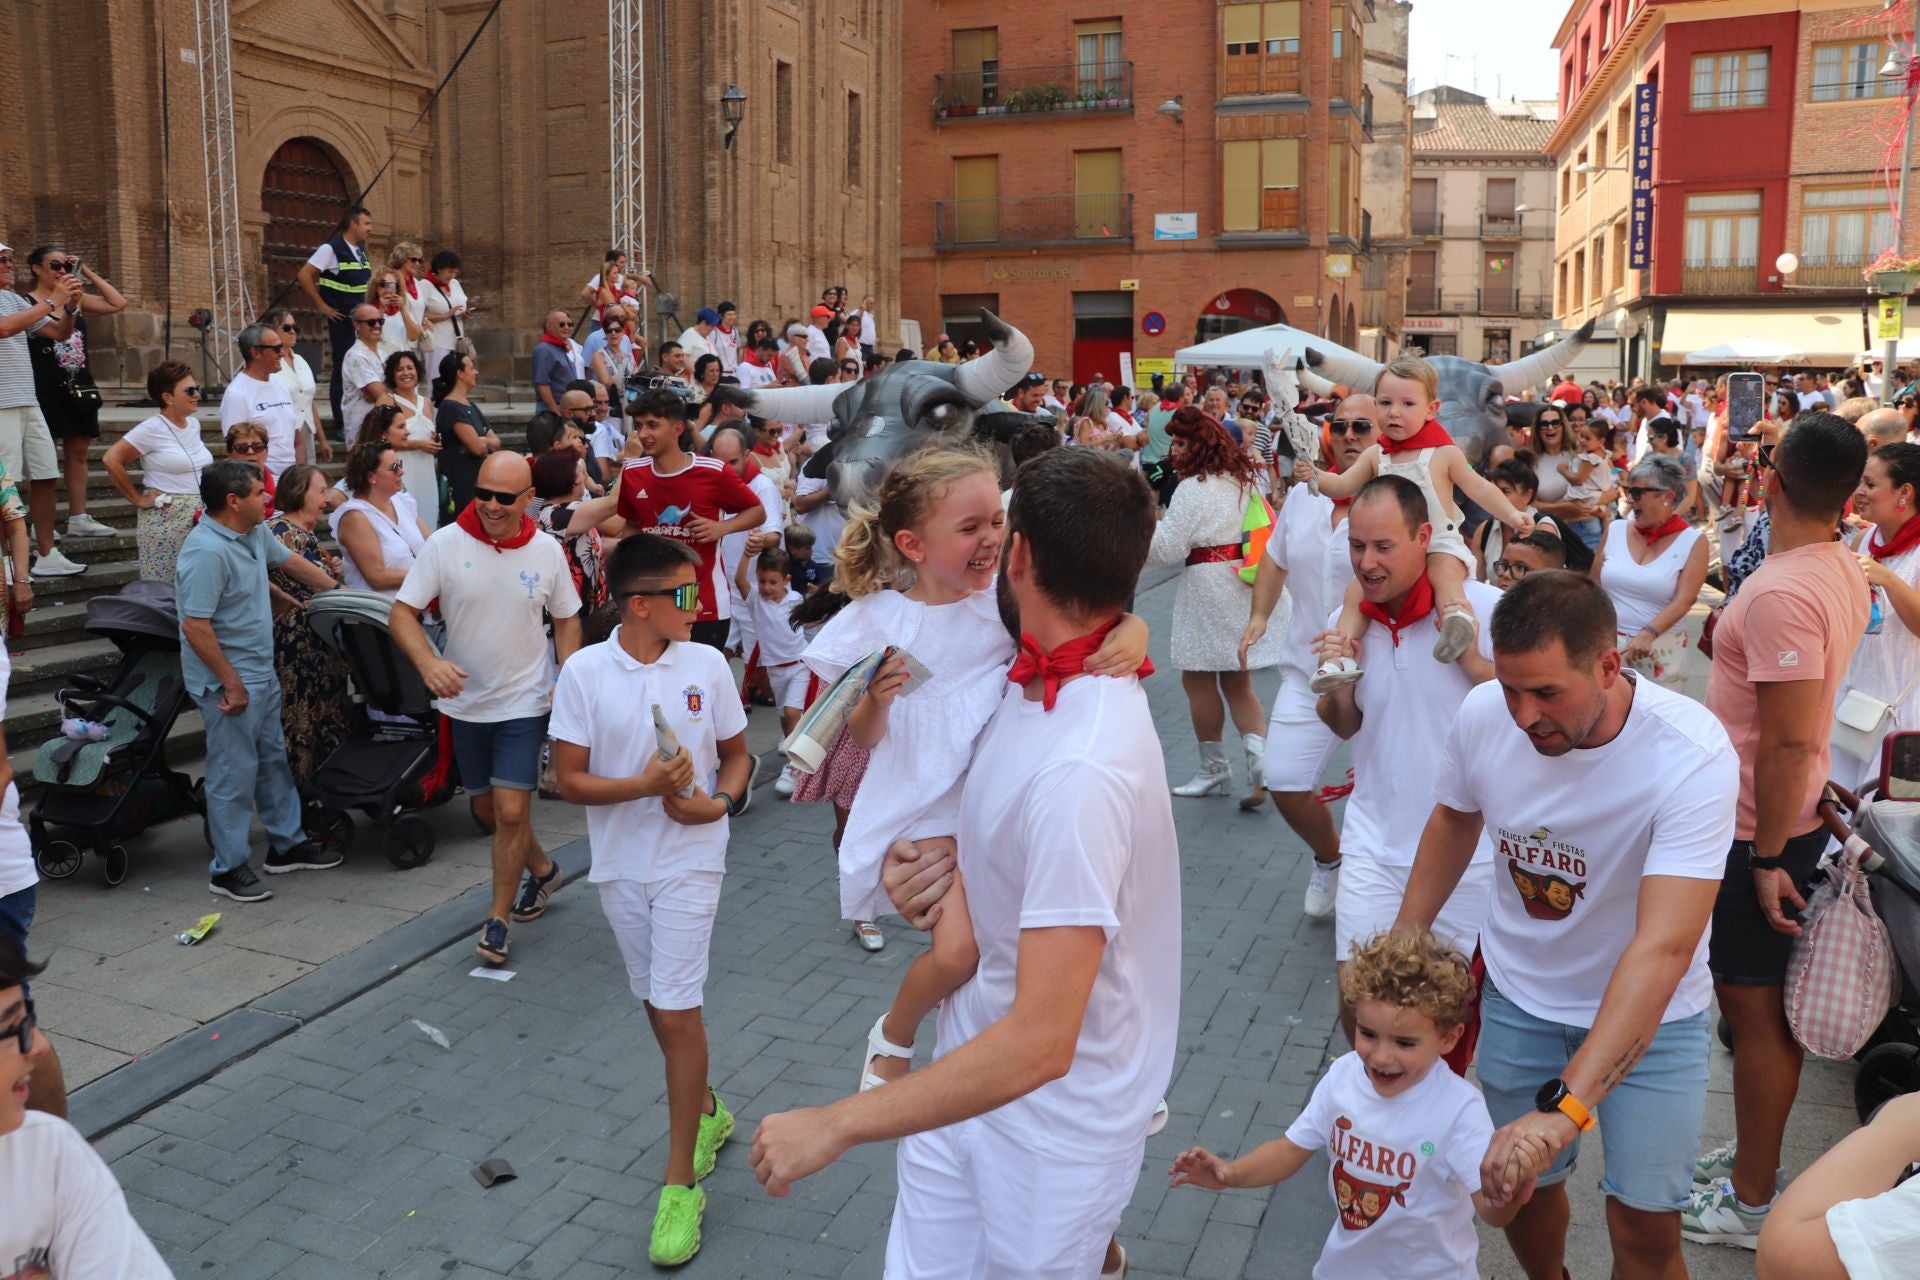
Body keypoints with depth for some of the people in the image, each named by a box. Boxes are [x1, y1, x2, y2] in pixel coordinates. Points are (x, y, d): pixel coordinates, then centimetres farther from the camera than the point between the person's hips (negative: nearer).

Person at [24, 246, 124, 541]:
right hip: (46, 389, -6)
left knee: (77, 453, 7)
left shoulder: (76, 298, 13)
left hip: (79, 386, 6)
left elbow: (118, 304, 6)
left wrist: (89, 274, 4)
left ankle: (78, 519, 11)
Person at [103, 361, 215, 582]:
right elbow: (111, 460, -12)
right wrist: (137, 499, -8)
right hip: (166, 521, -6)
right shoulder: (152, 429, -9)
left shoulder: (193, 425, 11)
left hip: (200, 519, 6)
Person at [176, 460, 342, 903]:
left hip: (261, 673, 10)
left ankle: (287, 845, 32)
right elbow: (195, 626, -26)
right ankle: (228, 869, 11)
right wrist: (231, 684, -23)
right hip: (229, 682, -10)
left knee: (274, 761, 19)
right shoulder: (207, 551, -24)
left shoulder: (255, 533, 4)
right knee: (235, 774, -1)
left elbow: (292, 562, 22)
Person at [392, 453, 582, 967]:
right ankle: (542, 869, 43)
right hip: (465, 700, 2)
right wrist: (428, 661, -29)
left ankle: (498, 918, 10)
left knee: (512, 810, -8)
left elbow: (567, 619, 6)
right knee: (488, 810, 15)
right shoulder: (445, 544, -11)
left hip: (524, 700, -2)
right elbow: (402, 612, -10)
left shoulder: (547, 551, -6)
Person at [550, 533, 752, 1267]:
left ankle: (680, 1184, 8)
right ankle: (705, 1111, 42)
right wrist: (645, 784, -23)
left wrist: (716, 802, -16)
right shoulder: (584, 672, -9)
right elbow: (570, 780, -8)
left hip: (690, 859, -2)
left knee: (677, 1010, -4)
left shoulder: (707, 665, -7)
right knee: (658, 1005, 17)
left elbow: (737, 756, 4)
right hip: (620, 862, 2)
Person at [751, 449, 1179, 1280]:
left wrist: (836, 1125, -24)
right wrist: (947, 859, -8)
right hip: (972, 1060, 7)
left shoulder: (1082, 768, -31)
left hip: (1056, 1112, -7)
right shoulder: (1033, 680, -5)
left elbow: (1039, 1042, -32)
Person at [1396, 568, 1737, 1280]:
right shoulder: (1484, 714, -19)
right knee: (1525, 1187, 12)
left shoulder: (1694, 757, -31)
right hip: (1518, 992, 3)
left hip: (1649, 1008, -2)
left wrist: (1563, 1108, -47)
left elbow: (1663, 948, -39)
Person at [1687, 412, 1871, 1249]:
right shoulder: (1845, 572, 4)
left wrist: (1767, 858, -19)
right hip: (1792, 816, 9)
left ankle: (1751, 1202, 18)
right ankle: (1753, 1156, 36)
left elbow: (1790, 744, -26)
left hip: (1757, 830, -9)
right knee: (1767, 1004, 20)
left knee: (1753, 1009, 4)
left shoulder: (1782, 593, -26)